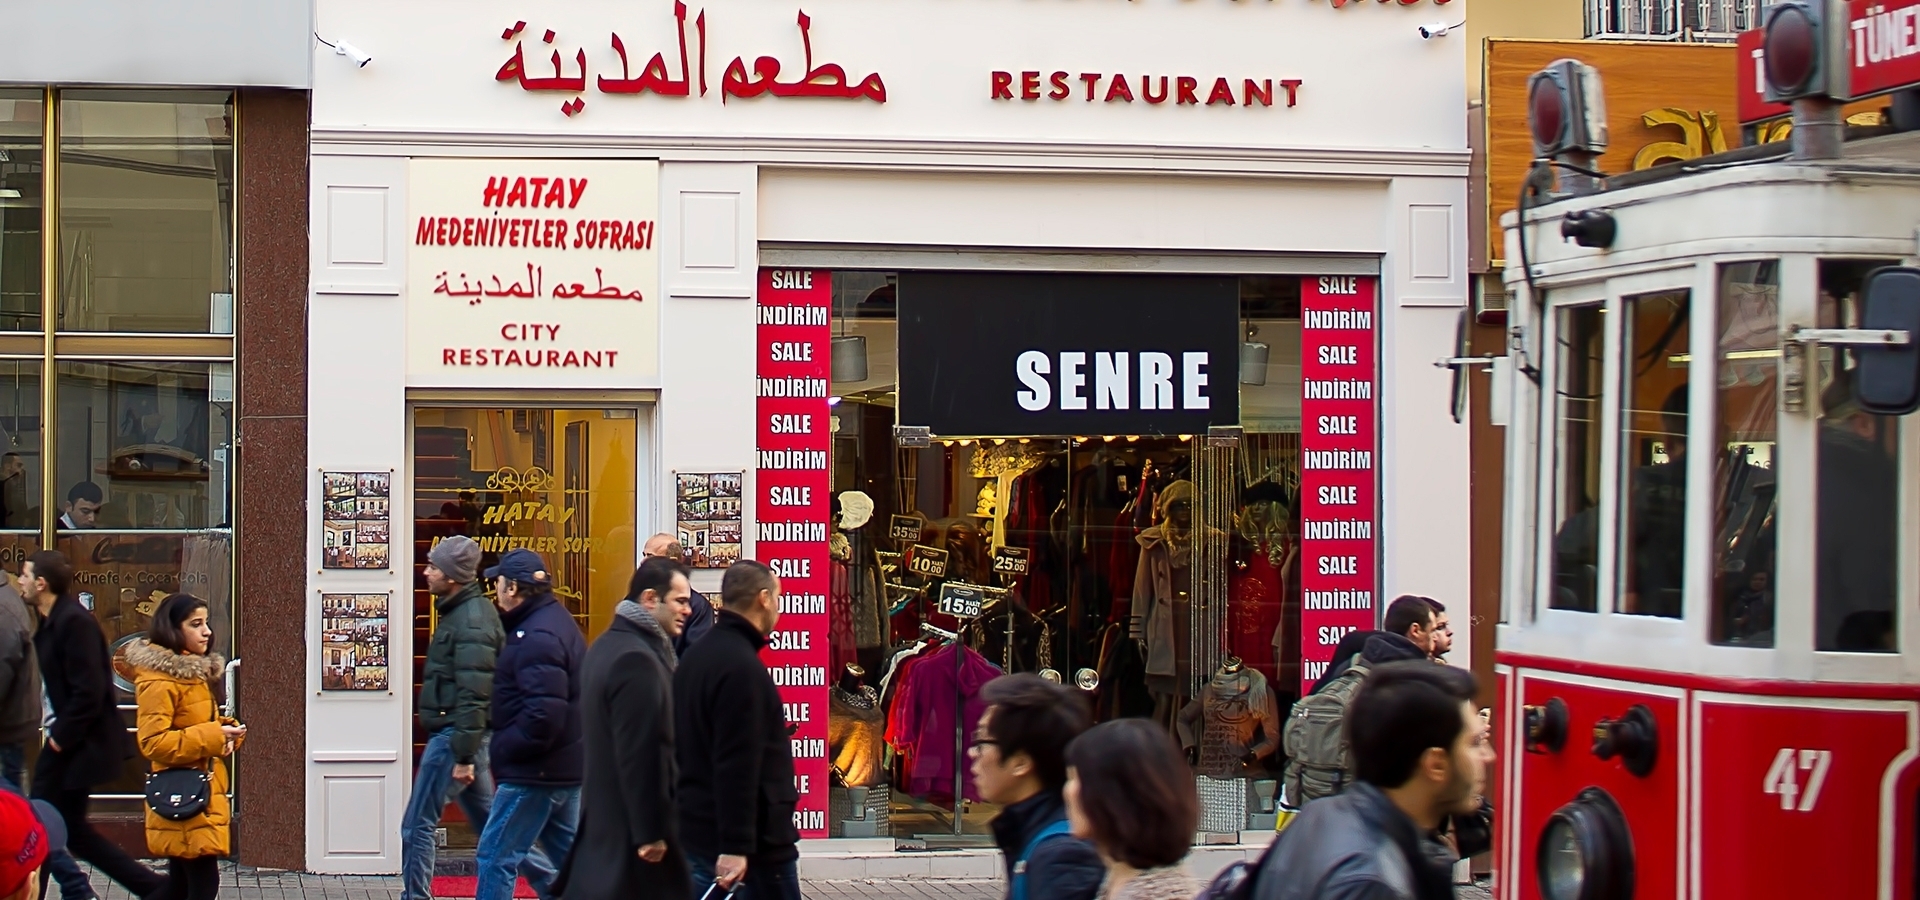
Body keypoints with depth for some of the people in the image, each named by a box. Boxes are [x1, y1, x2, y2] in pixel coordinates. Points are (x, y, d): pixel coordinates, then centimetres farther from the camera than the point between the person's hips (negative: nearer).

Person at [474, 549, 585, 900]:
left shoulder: (537, 637, -21)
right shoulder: (557, 621, 13)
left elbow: (543, 716, -29)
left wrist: (503, 750, -16)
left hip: (536, 773, -11)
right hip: (566, 768, 11)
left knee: (495, 858, -4)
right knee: (570, 858, 16)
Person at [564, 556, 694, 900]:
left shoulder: (608, 645, 14)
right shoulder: (637, 660, -19)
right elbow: (640, 753, -22)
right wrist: (650, 833, -20)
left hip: (602, 817, 11)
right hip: (630, 829, -11)